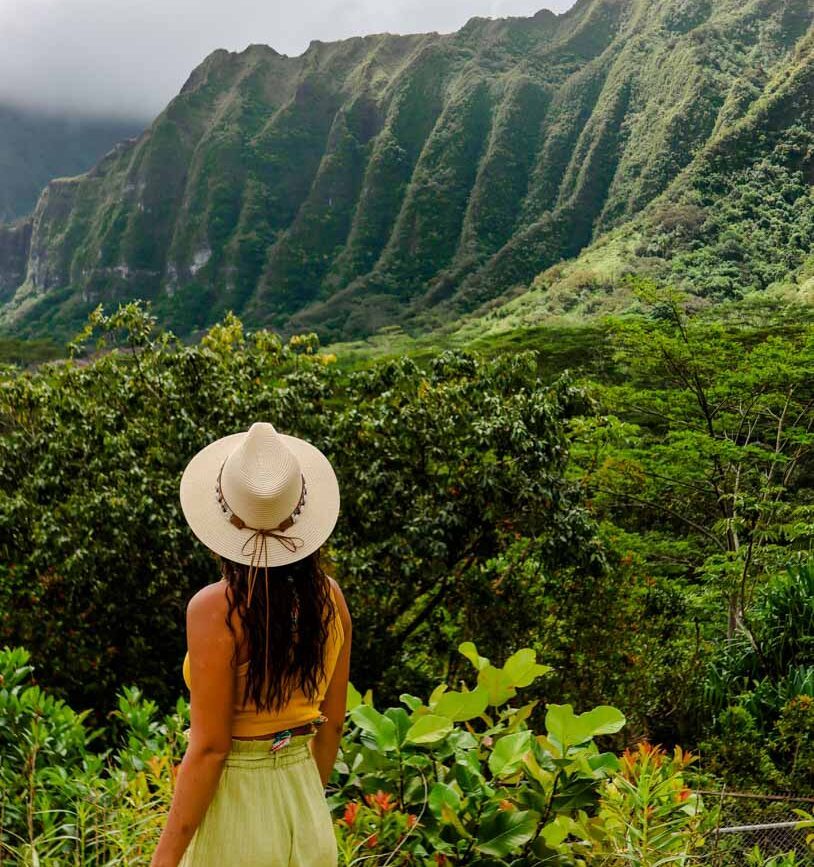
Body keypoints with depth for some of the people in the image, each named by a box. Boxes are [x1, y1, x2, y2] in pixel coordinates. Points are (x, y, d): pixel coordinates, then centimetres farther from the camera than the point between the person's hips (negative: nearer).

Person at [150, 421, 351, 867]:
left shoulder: (215, 609, -19)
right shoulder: (329, 598, -3)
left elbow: (209, 749, -18)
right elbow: (332, 725, 7)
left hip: (234, 806, -5)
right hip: (309, 815, 5)